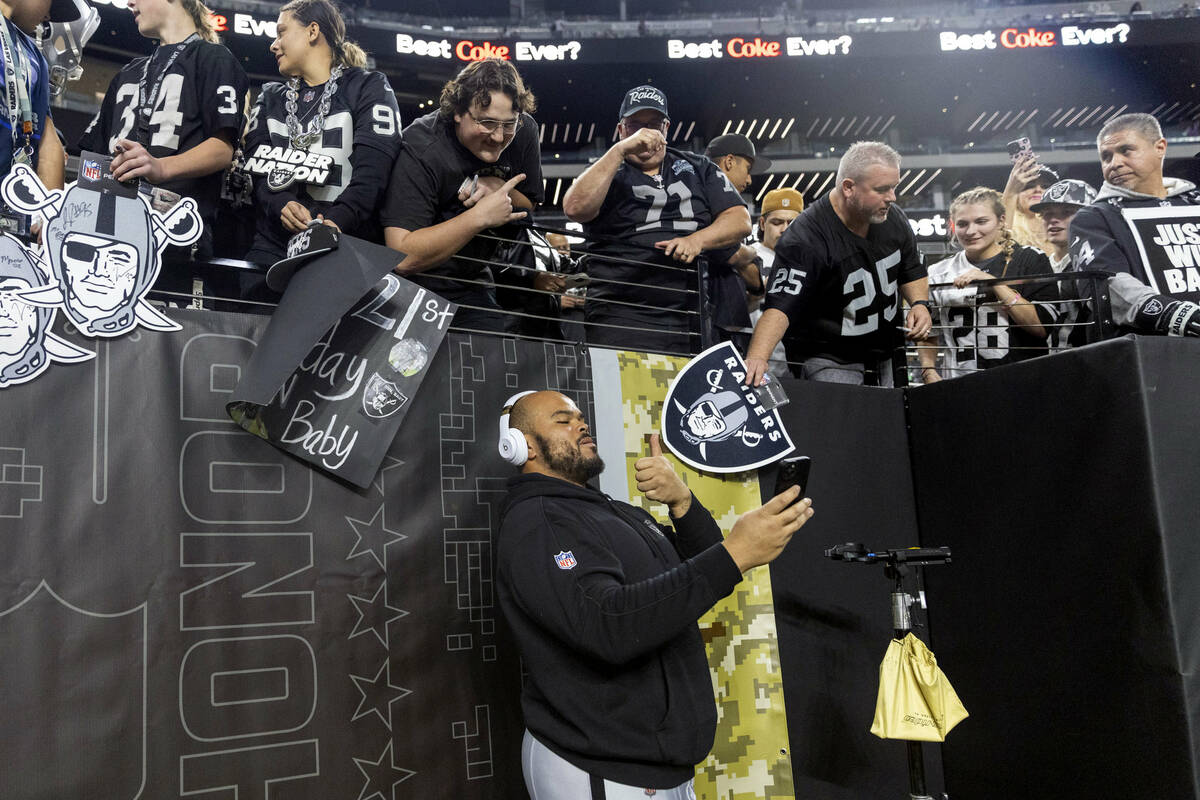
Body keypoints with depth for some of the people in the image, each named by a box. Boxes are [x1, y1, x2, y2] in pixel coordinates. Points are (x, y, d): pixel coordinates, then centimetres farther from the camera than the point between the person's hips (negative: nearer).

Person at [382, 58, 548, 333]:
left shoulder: (523, 131, -7)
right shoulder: (422, 148, -25)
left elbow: (529, 208, 7)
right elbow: (402, 257, -32)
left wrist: (501, 189, -17)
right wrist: (481, 216, -34)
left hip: (475, 285, 5)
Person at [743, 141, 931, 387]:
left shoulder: (893, 216, -1)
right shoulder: (805, 239, -25)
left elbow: (912, 272, 16)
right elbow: (780, 306, -34)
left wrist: (919, 303, -5)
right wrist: (757, 357, -50)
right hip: (829, 364, -7)